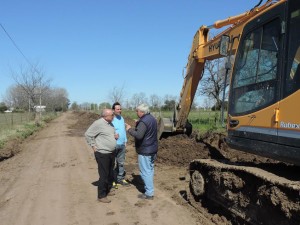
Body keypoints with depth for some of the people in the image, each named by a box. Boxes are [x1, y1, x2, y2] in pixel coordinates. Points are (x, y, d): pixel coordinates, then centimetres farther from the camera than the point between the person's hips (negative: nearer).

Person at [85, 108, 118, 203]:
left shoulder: (110, 123, 8)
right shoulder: (98, 123, -18)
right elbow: (87, 134, -15)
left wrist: (115, 136, 2)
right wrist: (93, 146, -14)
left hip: (111, 153, 9)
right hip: (102, 154, -8)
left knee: (110, 174, 18)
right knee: (104, 176, -2)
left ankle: (107, 191, 35)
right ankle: (101, 196, 11)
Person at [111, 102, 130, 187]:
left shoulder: (122, 118, 11)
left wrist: (125, 141, 16)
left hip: (122, 145, 7)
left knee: (121, 163, 14)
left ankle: (120, 179, 25)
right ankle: (112, 180, 10)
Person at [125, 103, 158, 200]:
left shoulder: (143, 121, -22)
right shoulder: (152, 119, 9)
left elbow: (138, 135, -31)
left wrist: (130, 129, -17)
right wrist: (138, 126, 13)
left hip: (145, 150, -10)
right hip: (153, 149, 10)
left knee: (145, 172, -2)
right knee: (150, 169, 19)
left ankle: (149, 193, 4)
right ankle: (149, 188, 32)